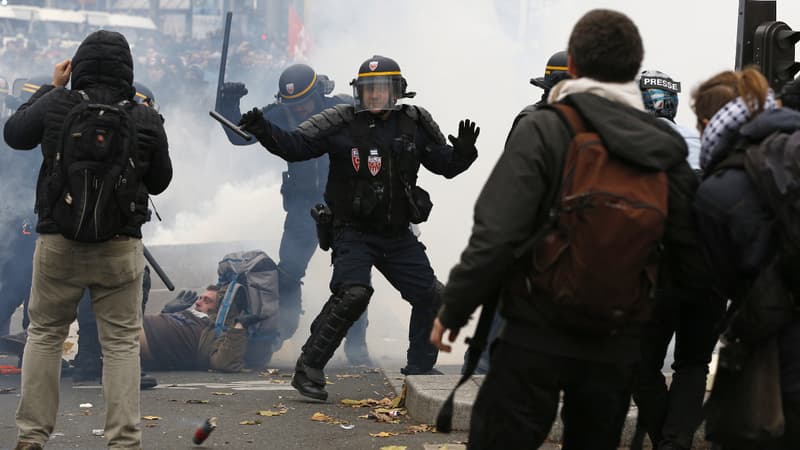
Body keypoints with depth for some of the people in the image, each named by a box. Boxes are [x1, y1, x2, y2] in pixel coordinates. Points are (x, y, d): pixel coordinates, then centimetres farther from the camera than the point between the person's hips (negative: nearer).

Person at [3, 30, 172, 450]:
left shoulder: (57, 105, -7)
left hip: (59, 242, 0)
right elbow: (160, 182, 8)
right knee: (121, 342, 6)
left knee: (44, 335, 14)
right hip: (120, 247, 0)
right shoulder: (146, 120, -5)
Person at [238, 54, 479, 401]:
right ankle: (308, 369, -15)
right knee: (353, 293, -25)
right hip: (353, 232, -5)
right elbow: (295, 146, -13)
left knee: (430, 297, 5)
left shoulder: (414, 124, 2)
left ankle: (420, 371, 22)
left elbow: (445, 164, 8)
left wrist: (463, 152, -13)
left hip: (397, 235, 5)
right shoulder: (341, 123, -8)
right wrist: (265, 132, -30)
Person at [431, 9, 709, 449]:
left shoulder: (543, 131, -11)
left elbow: (496, 237, -17)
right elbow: (692, 262, 2)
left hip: (537, 337, -4)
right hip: (619, 345, 5)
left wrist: (453, 309, -4)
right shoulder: (667, 151, 3)